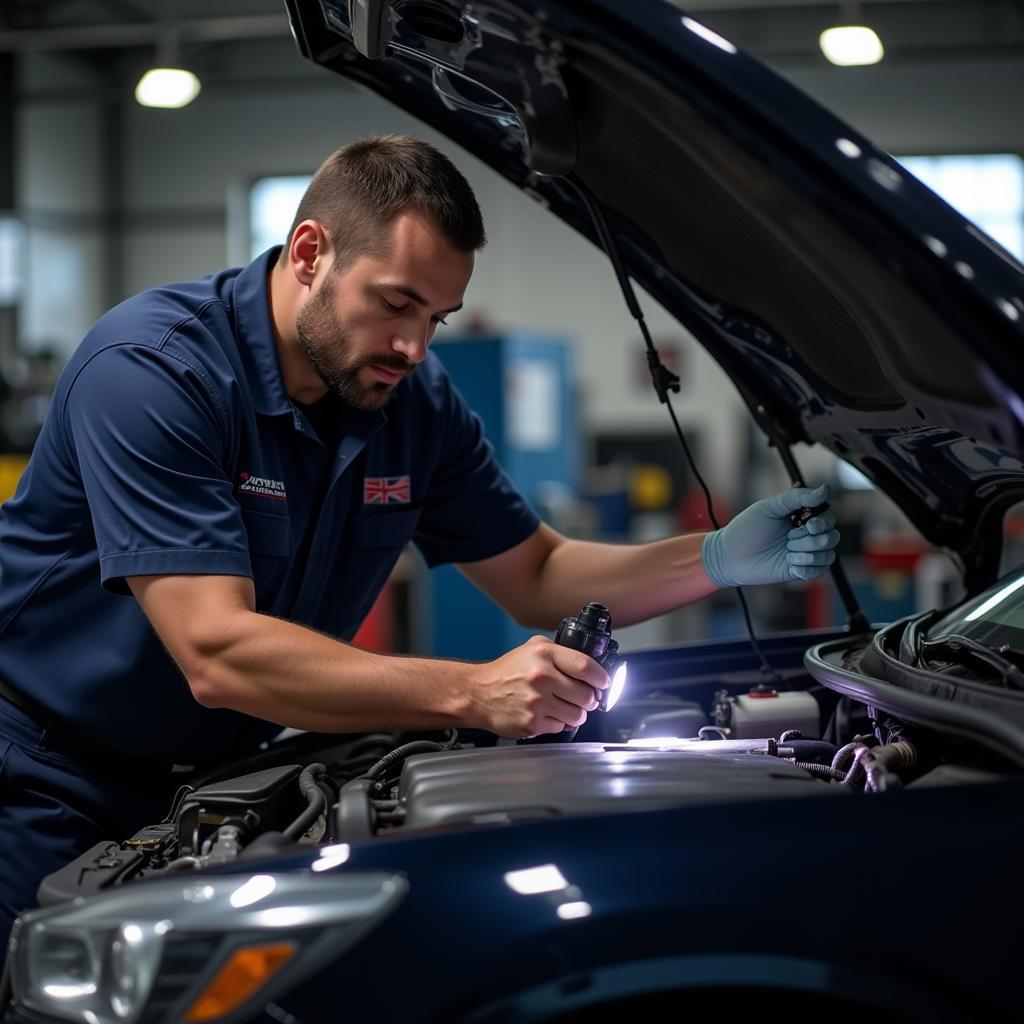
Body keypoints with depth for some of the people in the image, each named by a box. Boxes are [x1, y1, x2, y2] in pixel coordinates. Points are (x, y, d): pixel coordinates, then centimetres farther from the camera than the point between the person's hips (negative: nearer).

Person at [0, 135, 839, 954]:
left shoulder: (416, 401, -4)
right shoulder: (149, 370, -27)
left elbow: (537, 578, 5)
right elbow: (218, 655, -35)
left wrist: (716, 561, -12)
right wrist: (474, 695, -41)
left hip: (212, 776, 6)